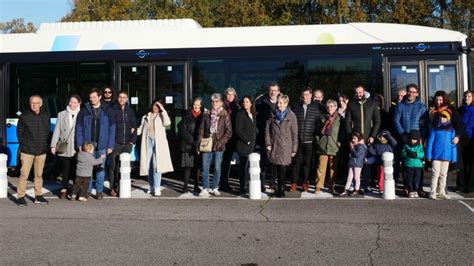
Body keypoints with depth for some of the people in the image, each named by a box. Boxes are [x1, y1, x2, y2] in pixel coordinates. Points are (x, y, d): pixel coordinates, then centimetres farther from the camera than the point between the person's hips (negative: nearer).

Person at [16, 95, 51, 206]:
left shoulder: (46, 116, 4)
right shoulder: (24, 116, -5)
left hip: (41, 151, 3)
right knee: (24, 174, -4)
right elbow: (19, 132, 2)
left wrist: (43, 144, 7)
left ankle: (38, 196, 19)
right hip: (27, 151, -3)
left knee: (39, 174, 10)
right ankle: (21, 197, 4)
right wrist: (24, 144, 3)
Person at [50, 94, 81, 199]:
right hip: (64, 147, 2)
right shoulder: (62, 114, 8)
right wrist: (53, 145, 3)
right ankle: (64, 189, 16)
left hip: (77, 148, -1)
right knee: (65, 168, 5)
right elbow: (57, 130, 8)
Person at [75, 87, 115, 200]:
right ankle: (87, 190, 14)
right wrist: (79, 144, -5)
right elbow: (79, 128, 3)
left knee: (101, 168, 5)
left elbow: (112, 129, 2)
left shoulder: (106, 111, 3)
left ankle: (99, 191, 14)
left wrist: (110, 145, -3)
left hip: (101, 146, 0)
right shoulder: (84, 111, 4)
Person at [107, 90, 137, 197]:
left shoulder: (130, 111, 12)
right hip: (115, 143, -3)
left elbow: (134, 127, 14)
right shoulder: (112, 109, 0)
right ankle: (113, 188, 5)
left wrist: (133, 140, 4)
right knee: (113, 166, -3)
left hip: (127, 144, 4)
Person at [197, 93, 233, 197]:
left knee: (217, 168, 5)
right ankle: (205, 189, 5)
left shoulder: (225, 115, 1)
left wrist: (221, 142, -12)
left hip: (218, 146, -2)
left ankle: (214, 188, 17)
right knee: (205, 168, -1)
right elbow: (201, 129, 10)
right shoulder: (207, 114, 9)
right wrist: (200, 142, -3)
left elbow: (229, 132, -2)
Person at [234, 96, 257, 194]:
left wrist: (254, 141, 10)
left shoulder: (253, 114, 16)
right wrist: (247, 140, -14)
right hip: (243, 146, -6)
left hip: (252, 145, 6)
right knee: (244, 167, -3)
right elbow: (238, 130, -13)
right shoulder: (240, 114, -6)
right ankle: (242, 188, 4)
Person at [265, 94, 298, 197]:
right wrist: (268, 143, 0)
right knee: (274, 169, 2)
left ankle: (281, 191, 6)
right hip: (273, 146, 3)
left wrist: (294, 149, -1)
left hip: (285, 147, -3)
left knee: (283, 169, -3)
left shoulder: (291, 116, -1)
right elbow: (267, 129, 9)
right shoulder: (273, 114, 9)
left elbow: (294, 133, 0)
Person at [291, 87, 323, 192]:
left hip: (309, 140, 0)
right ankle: (294, 183, 11)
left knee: (307, 163, 7)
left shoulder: (316, 107, 2)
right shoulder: (296, 107, 5)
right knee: (296, 162, 3)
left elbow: (320, 122, 4)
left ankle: (305, 183, 18)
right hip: (297, 140, 0)